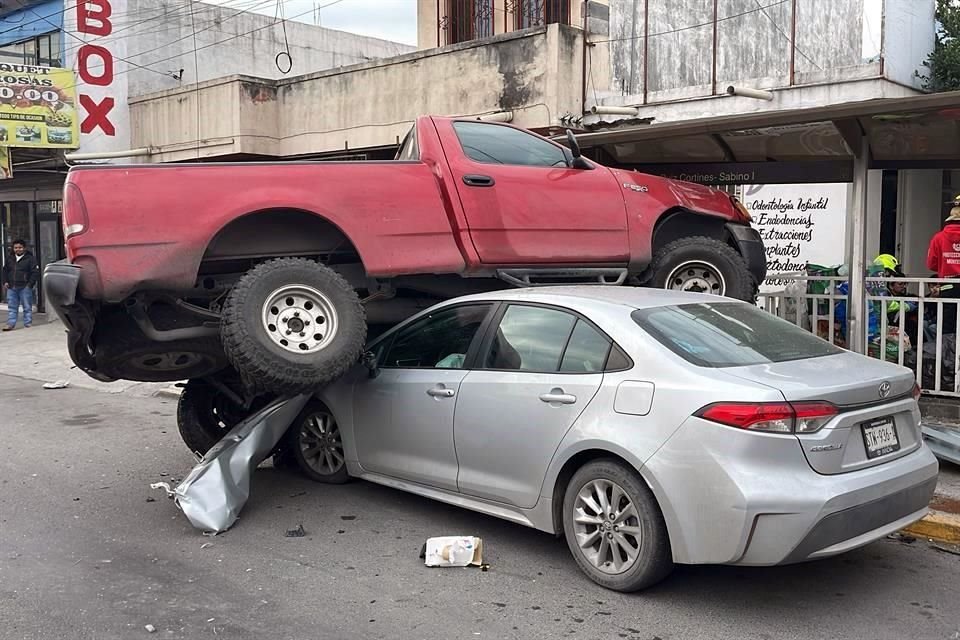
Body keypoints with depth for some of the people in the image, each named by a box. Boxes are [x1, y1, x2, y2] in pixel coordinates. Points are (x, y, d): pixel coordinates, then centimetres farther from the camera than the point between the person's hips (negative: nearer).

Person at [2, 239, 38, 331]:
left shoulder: (30, 259, -3)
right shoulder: (10, 259, 13)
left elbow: (34, 272, -6)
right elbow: (5, 271, 22)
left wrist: (30, 284, -12)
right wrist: (5, 281, 9)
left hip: (25, 287, -5)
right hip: (11, 287, 5)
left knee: (27, 307, 1)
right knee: (11, 307, 7)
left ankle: (27, 324, 8)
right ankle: (10, 324, 10)